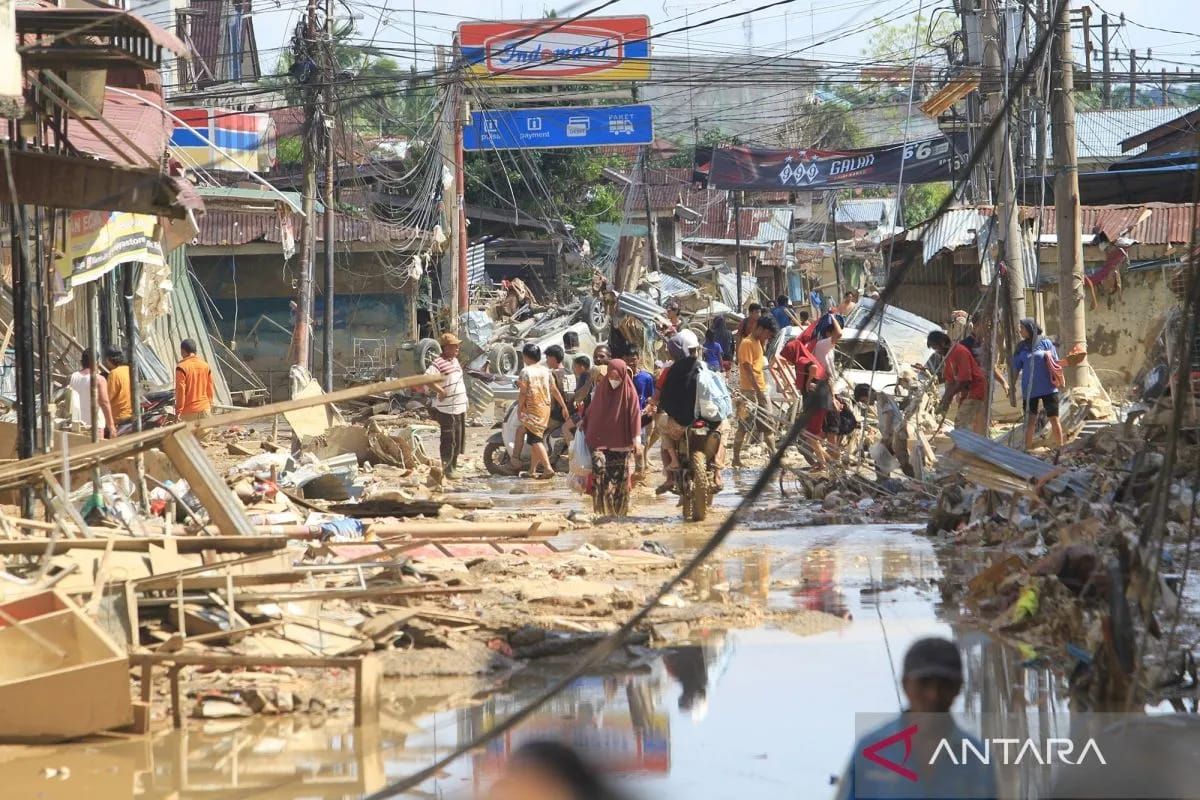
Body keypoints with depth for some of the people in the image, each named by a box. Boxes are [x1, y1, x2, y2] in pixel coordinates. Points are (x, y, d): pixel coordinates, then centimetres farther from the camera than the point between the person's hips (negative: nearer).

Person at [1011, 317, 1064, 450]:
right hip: (1029, 390, 2)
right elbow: (1016, 368, 9)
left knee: (1054, 419, 0)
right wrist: (1012, 387, 5)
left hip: (1048, 388, -2)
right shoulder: (1021, 347, 7)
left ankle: (1060, 447, 8)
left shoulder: (1045, 342, 0)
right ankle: (1028, 449, 7)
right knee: (1030, 422, 2)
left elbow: (1056, 363, 7)